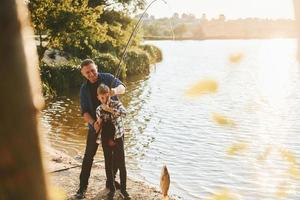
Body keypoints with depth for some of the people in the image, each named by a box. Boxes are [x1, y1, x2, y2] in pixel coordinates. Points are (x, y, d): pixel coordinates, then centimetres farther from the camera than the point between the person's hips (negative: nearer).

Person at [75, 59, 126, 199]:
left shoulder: (108, 78, -6)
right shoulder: (84, 89, -3)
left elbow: (122, 87, -24)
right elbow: (84, 111, -10)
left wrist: (116, 90, -49)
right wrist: (93, 122, -30)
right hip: (95, 125, 0)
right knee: (89, 156, 1)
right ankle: (83, 186, 13)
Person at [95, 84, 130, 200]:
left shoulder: (116, 104, -7)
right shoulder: (98, 110, 2)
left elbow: (124, 113, -28)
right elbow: (99, 126, 11)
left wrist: (109, 109, -30)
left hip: (118, 138, -2)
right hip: (106, 140, 3)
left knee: (121, 164, 1)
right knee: (108, 165, 11)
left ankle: (123, 189, 16)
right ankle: (111, 189, 26)